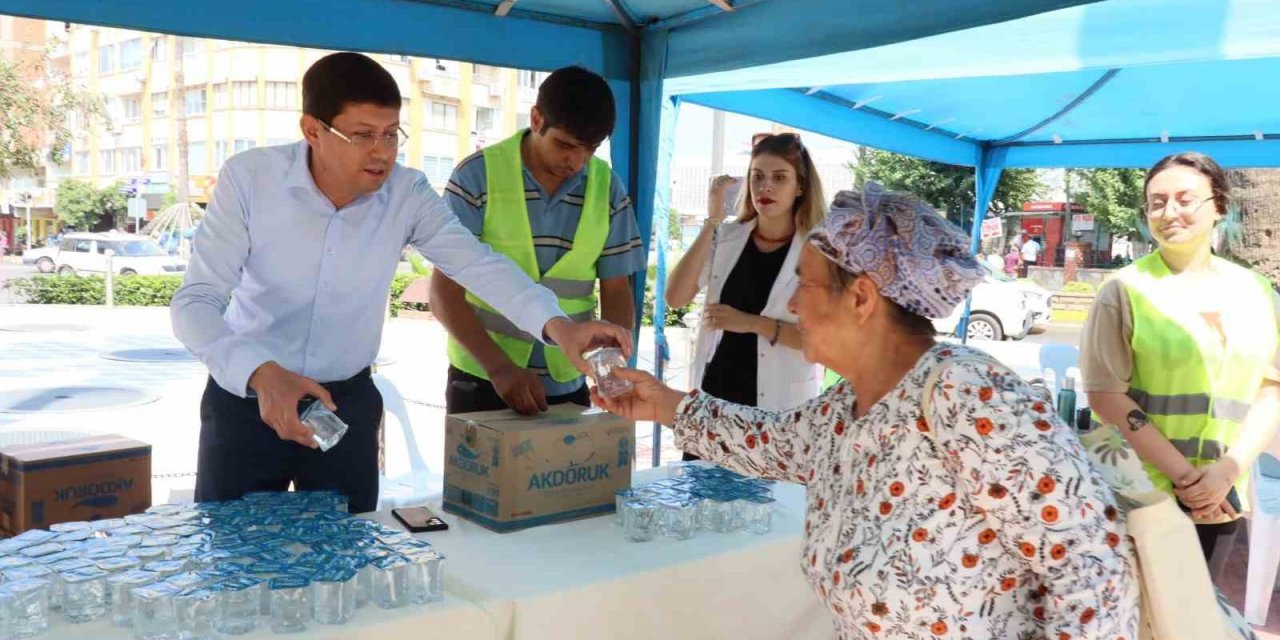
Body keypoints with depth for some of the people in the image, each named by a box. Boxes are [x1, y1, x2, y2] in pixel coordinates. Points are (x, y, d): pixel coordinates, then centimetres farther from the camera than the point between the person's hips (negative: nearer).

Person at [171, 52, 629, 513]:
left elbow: (476, 262, -18)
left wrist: (555, 323, -38)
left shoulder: (408, 194, -11)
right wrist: (261, 373, -41)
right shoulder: (248, 178, -18)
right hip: (246, 396, -1)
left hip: (346, 402, 2)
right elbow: (195, 303, -22)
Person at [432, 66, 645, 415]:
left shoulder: (607, 187, -2)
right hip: (481, 380, -2)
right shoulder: (478, 175, -11)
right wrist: (499, 367, -23)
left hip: (567, 384, 3)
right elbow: (445, 292, -11)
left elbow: (616, 290, 3)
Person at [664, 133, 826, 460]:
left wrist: (754, 323, -20)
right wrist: (711, 222, -11)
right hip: (713, 397, 3)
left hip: (780, 410, -3)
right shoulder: (726, 237, 3)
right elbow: (675, 298, -8)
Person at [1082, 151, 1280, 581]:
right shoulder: (1125, 290, -7)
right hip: (1139, 491, -4)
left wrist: (1227, 471, -10)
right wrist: (1183, 475, -14)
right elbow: (1105, 395, -12)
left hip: (1221, 495, 4)